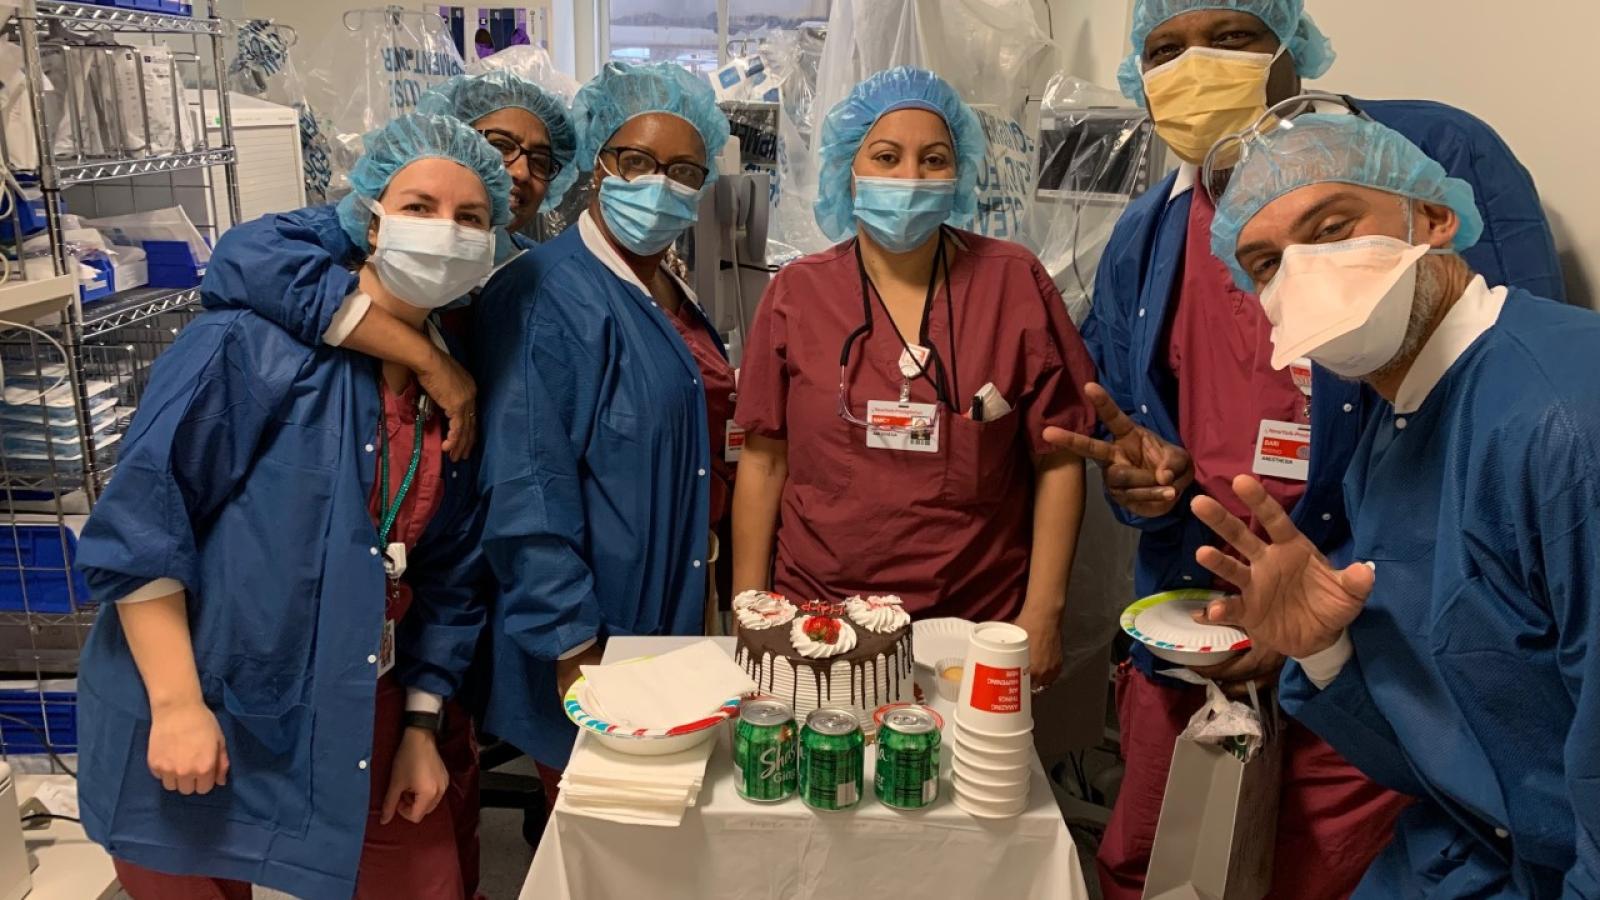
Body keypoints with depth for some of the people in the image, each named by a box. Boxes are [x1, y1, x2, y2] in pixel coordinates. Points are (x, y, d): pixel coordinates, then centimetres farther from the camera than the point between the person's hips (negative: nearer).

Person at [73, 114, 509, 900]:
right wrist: (177, 706, -20)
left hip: (359, 727, 6)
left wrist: (420, 725, 7)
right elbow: (139, 521, -17)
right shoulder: (254, 343, -14)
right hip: (202, 723, -5)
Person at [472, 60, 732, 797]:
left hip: (673, 628, 8)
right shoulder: (544, 297, -17)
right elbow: (525, 492, -21)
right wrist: (573, 647, -21)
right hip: (592, 645, -8)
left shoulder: (676, 300, 8)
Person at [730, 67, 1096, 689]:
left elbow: (1057, 461, -2)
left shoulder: (1015, 283, -3)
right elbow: (764, 462, 1)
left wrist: (1043, 614, -5)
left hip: (978, 626, 0)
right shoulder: (797, 292, 0)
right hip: (815, 623, 1)